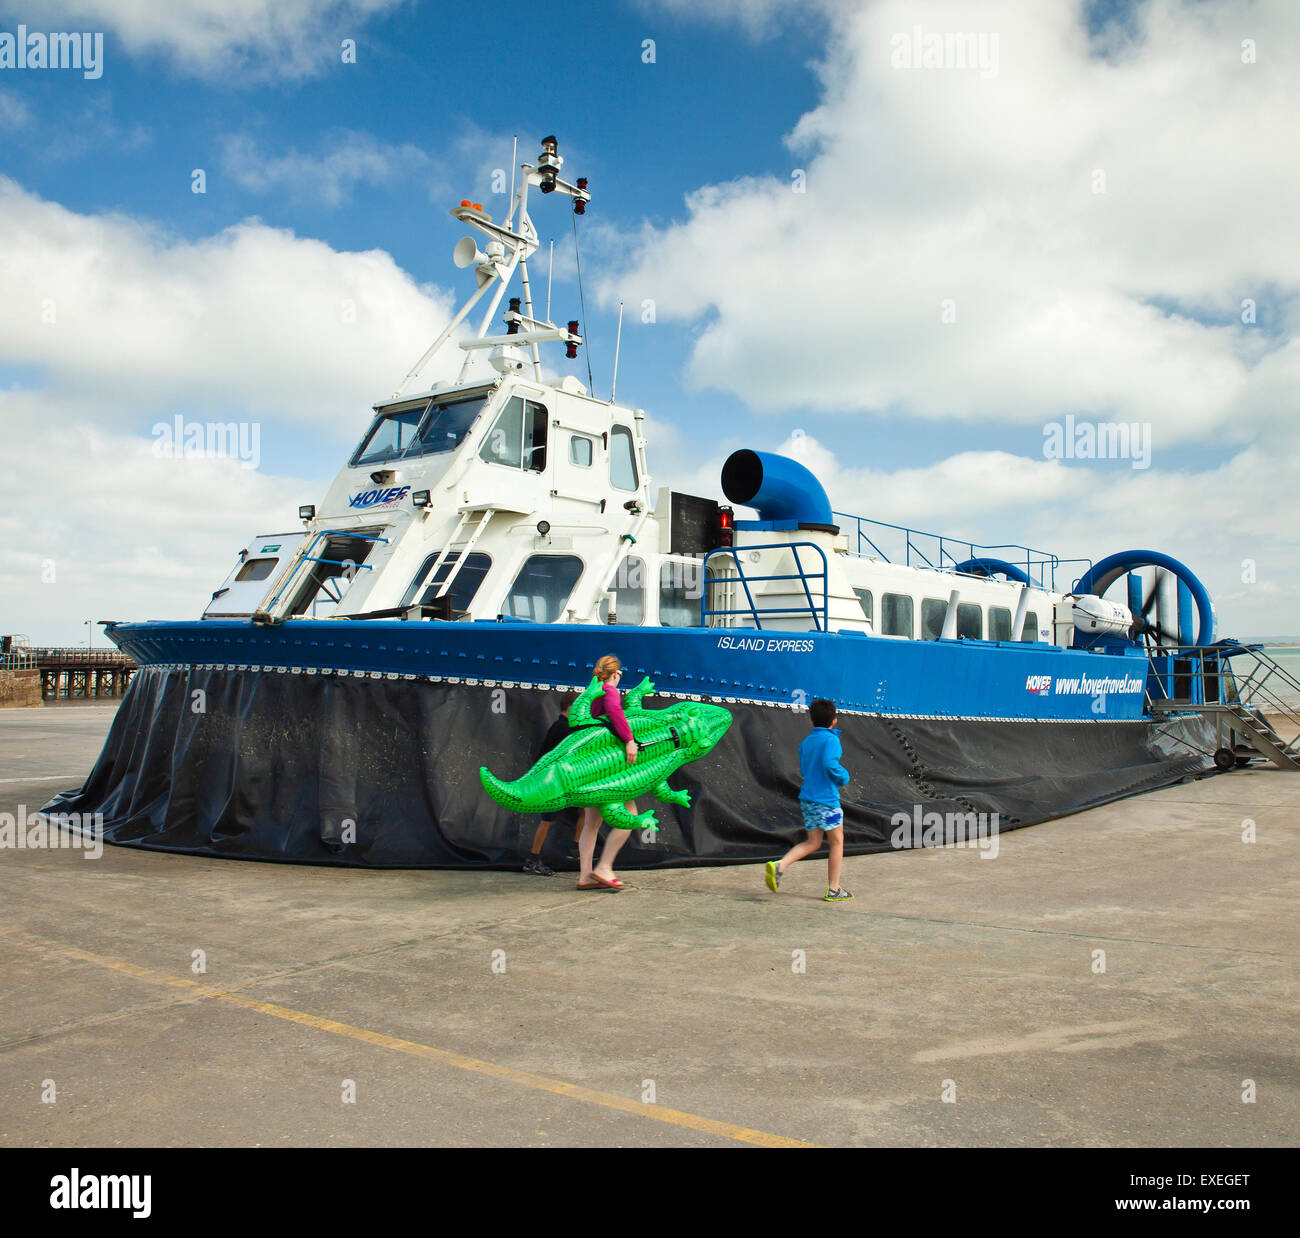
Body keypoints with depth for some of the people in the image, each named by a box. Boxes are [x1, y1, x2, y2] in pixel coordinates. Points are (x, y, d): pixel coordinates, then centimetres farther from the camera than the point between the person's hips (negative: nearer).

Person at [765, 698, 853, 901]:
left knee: (812, 843, 12)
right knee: (837, 842, 8)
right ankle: (833, 890, 13)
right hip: (826, 800, -7)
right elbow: (829, 763, -25)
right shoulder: (831, 739, -10)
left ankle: (778, 866, -7)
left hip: (807, 798, 7)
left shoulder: (806, 742, 11)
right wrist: (843, 776, -9)